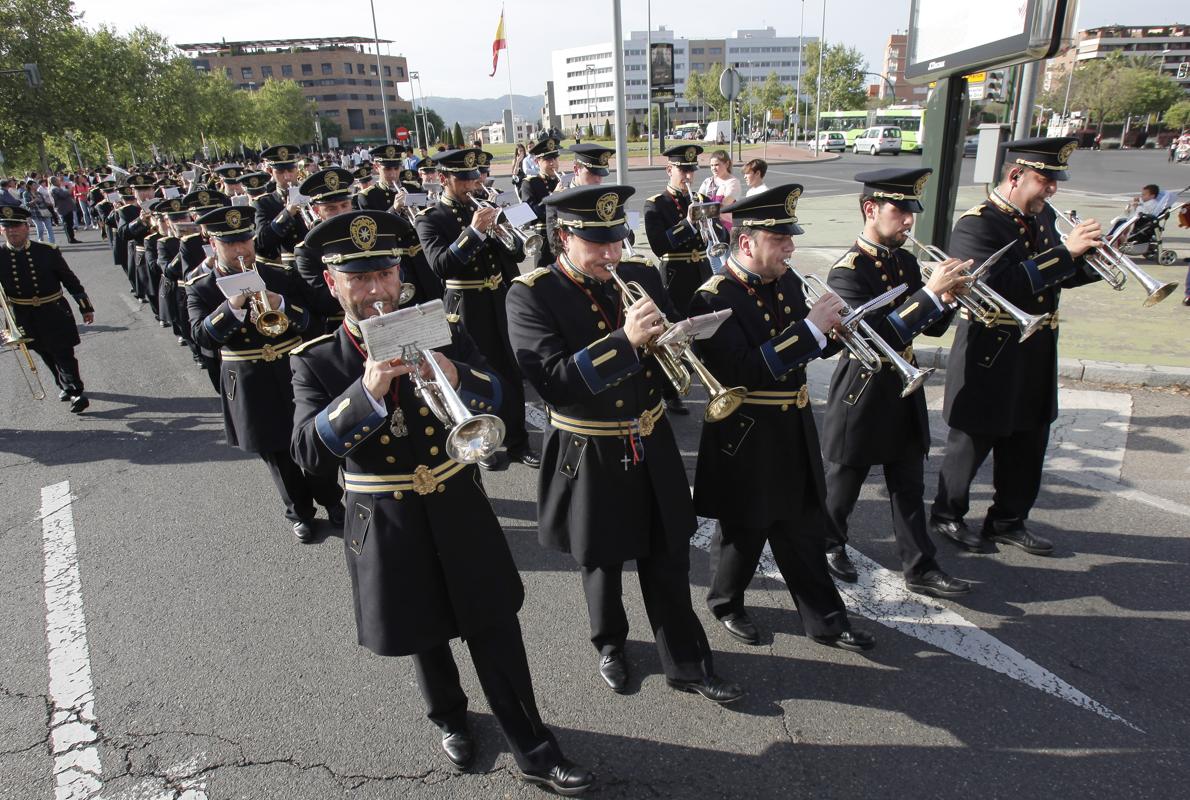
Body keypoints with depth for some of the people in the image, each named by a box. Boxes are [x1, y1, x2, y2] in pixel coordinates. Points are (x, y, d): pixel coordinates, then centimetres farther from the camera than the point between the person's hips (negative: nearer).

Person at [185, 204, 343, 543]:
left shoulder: (282, 276, 0)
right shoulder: (200, 289, -1)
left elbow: (315, 321, -6)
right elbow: (202, 336, -16)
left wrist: (281, 305, -24)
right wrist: (233, 305, -31)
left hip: (298, 378, 0)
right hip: (252, 390, 0)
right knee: (277, 455, 13)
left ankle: (331, 499, 33)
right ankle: (299, 511, 32)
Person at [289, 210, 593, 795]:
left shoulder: (441, 331, -3)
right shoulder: (315, 361, -6)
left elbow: (495, 396, -13)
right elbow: (309, 451, -19)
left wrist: (454, 375, -35)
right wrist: (368, 390, -35)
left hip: (460, 512, 0)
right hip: (388, 528, 0)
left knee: (496, 633, 8)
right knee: (426, 638, 20)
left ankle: (532, 749, 25)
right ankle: (449, 718, 48)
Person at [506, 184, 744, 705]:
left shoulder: (642, 277, -1)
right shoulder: (532, 296, -15)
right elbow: (552, 382, -26)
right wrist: (625, 341, -34)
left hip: (652, 448, 4)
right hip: (590, 459, -3)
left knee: (669, 562, 15)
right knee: (602, 563, 18)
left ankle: (686, 663, 33)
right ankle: (610, 644, 45)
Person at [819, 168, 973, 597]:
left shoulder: (906, 261, 5)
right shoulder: (847, 272, -18)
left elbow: (931, 328, 8)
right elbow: (875, 336, -28)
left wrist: (948, 296, -12)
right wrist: (929, 292, -31)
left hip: (904, 390, 7)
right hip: (862, 393, -7)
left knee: (909, 486, 12)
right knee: (843, 483, 11)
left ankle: (921, 568, 22)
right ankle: (829, 545, 34)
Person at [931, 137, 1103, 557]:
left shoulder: (1043, 217, 9)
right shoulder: (976, 225, -17)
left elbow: (1064, 276, 18)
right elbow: (1000, 287, -30)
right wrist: (1064, 251, -28)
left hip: (1036, 360, 8)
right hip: (991, 359, -8)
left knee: (1027, 447, 17)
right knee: (971, 446, 8)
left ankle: (1008, 521, 34)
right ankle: (947, 515, 28)